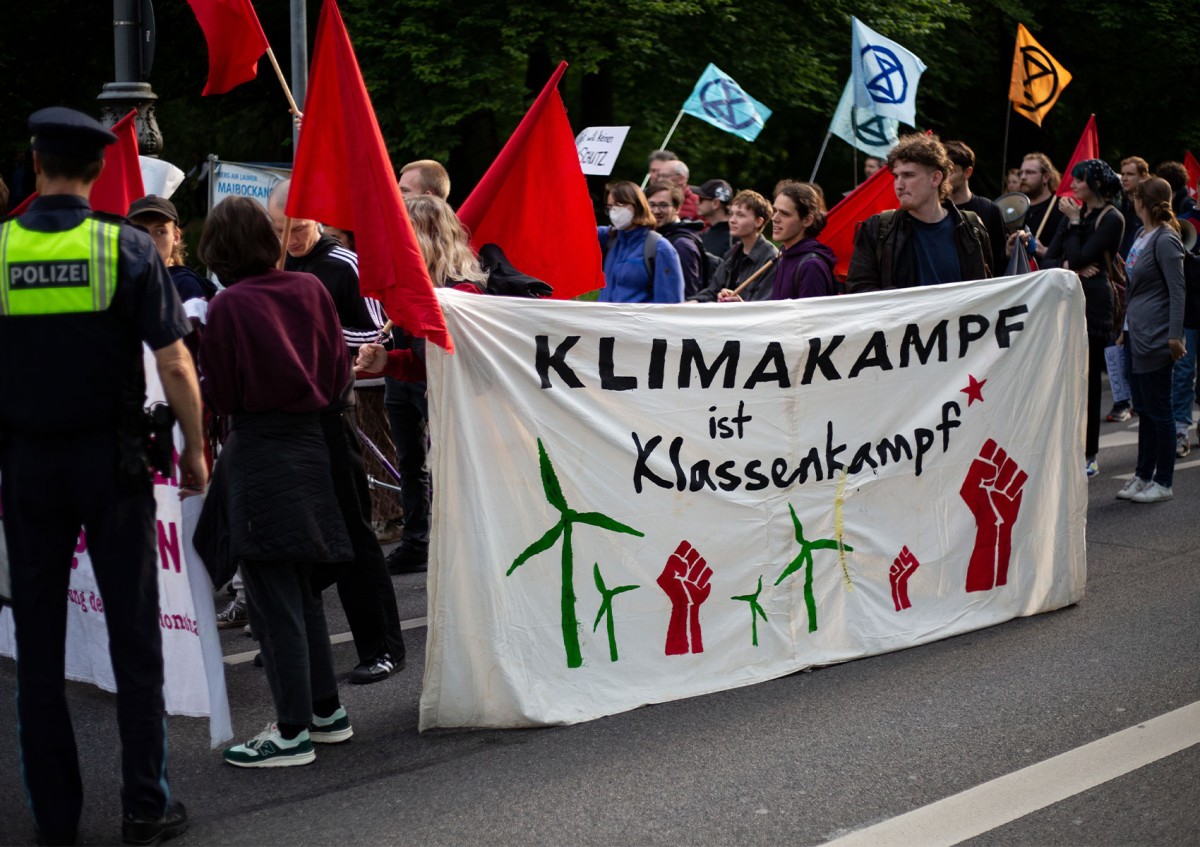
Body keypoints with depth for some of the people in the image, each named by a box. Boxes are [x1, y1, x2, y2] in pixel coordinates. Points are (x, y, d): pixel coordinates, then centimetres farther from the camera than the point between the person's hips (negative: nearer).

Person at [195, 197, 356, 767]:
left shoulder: (229, 307, -14)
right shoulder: (310, 290, 2)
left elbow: (219, 397, -9)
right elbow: (339, 373, 7)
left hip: (258, 454, -7)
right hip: (309, 445, 7)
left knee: (274, 597, -1)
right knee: (300, 588, 18)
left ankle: (293, 733, 4)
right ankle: (326, 711, 25)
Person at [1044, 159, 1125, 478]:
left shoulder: (1111, 219, -8)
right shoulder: (1074, 213, 14)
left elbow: (1080, 257, -17)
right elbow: (1049, 257, 9)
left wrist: (1074, 223, -9)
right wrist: (1068, 266, -11)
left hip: (1093, 302, -7)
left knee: (1087, 380, -3)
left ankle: (1088, 456, 4)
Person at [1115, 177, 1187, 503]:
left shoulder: (1165, 240, -14)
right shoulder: (1143, 236, 12)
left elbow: (1177, 290, -17)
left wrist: (1175, 336, -20)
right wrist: (1127, 326, 19)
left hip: (1155, 338, -9)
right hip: (1138, 335, 9)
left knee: (1157, 410, -2)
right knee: (1144, 408, 14)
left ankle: (1163, 483, 6)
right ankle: (1143, 476, 23)